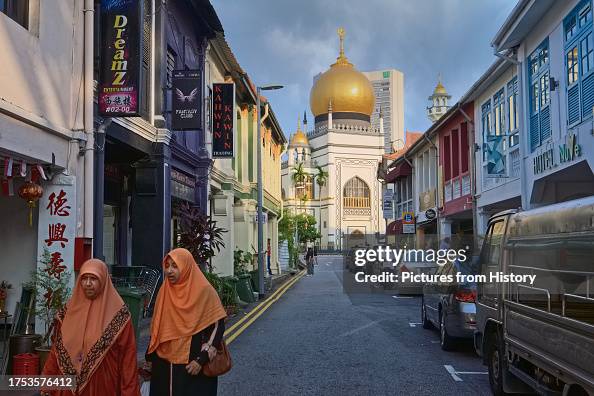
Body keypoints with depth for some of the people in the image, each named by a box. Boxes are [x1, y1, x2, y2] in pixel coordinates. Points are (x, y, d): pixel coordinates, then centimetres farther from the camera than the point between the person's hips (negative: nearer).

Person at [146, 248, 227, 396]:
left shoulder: (204, 291, -11)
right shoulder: (164, 291, 4)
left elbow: (217, 326, -11)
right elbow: (156, 327, 12)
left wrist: (202, 359, -15)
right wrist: (150, 357, 12)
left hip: (193, 365, -4)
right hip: (164, 364, 5)